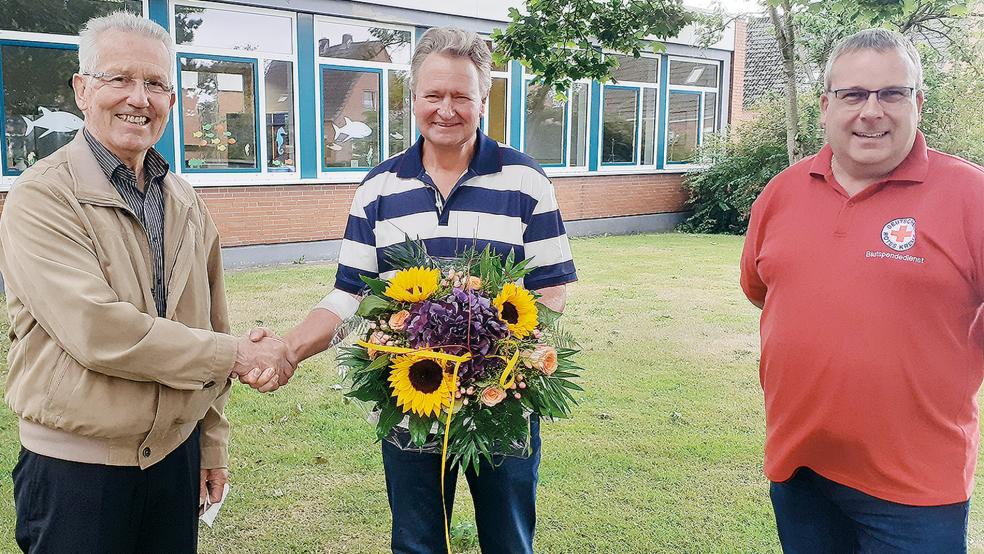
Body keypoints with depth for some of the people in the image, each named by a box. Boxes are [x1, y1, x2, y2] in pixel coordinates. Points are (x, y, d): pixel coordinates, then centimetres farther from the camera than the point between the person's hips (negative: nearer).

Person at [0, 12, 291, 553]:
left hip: (177, 455, 5)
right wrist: (238, 354, -17)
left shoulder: (185, 203, 7)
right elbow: (97, 332, -23)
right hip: (75, 469, -5)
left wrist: (212, 445, 12)